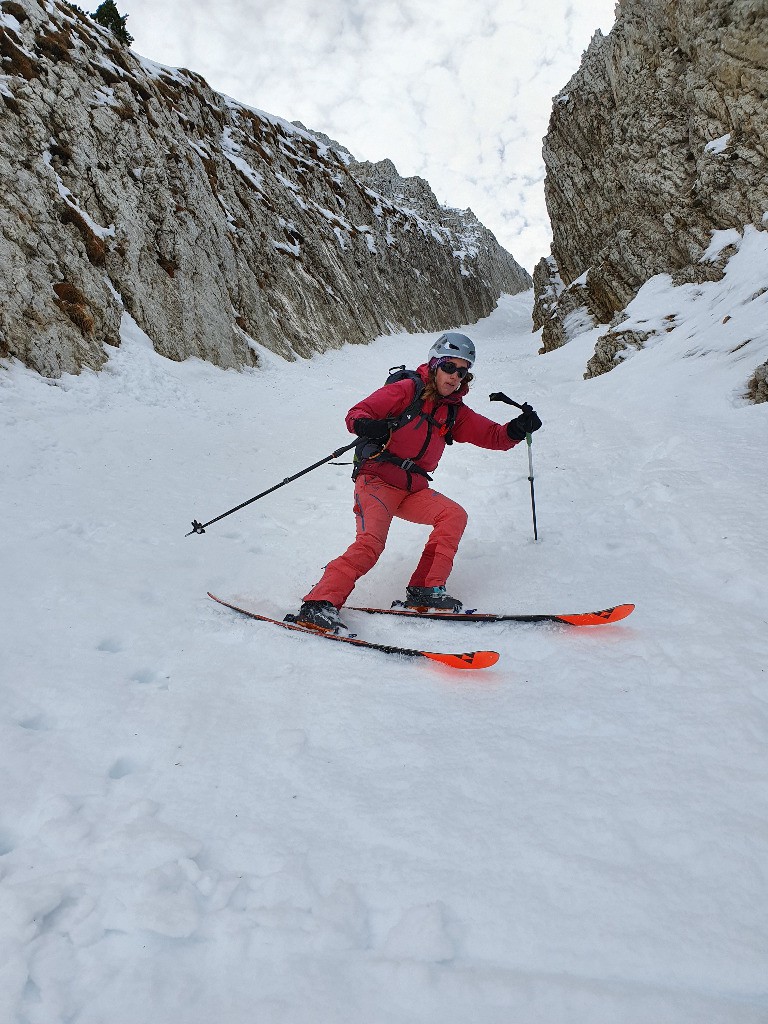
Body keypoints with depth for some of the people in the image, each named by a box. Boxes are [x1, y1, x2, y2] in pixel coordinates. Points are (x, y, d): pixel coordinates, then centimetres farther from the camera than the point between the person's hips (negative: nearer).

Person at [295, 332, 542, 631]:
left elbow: (493, 436, 12)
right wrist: (366, 425, -32)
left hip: (414, 490, 6)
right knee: (370, 544, -24)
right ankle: (319, 603, -22)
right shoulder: (406, 390, -4)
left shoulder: (455, 412, 14)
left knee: (454, 515, -16)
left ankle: (425, 589, -11)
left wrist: (517, 429, -9)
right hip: (376, 480, -6)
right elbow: (356, 413, -9)